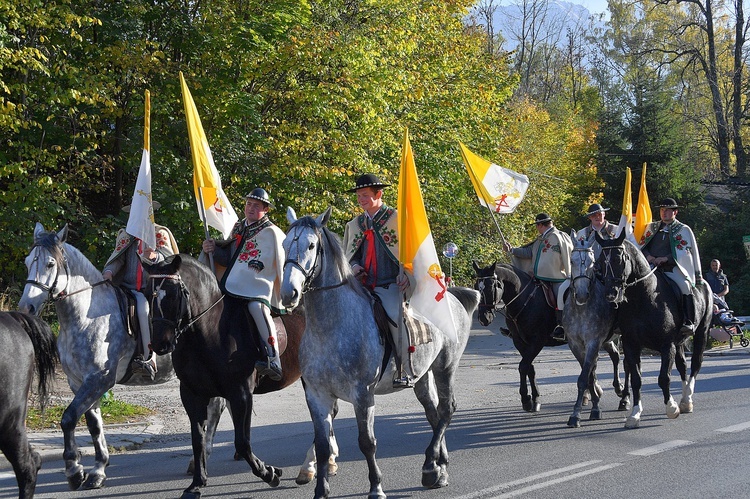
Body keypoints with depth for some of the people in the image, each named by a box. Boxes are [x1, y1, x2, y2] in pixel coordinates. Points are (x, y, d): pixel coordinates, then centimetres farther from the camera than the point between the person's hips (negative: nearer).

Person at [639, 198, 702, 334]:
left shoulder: (684, 230, 8)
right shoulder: (651, 227, 21)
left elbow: (683, 252, -3)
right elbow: (641, 246, 17)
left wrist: (665, 258, -16)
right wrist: (648, 256, -6)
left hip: (672, 268, -4)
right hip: (651, 267, 4)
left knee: (685, 286, -29)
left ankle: (689, 322, -29)